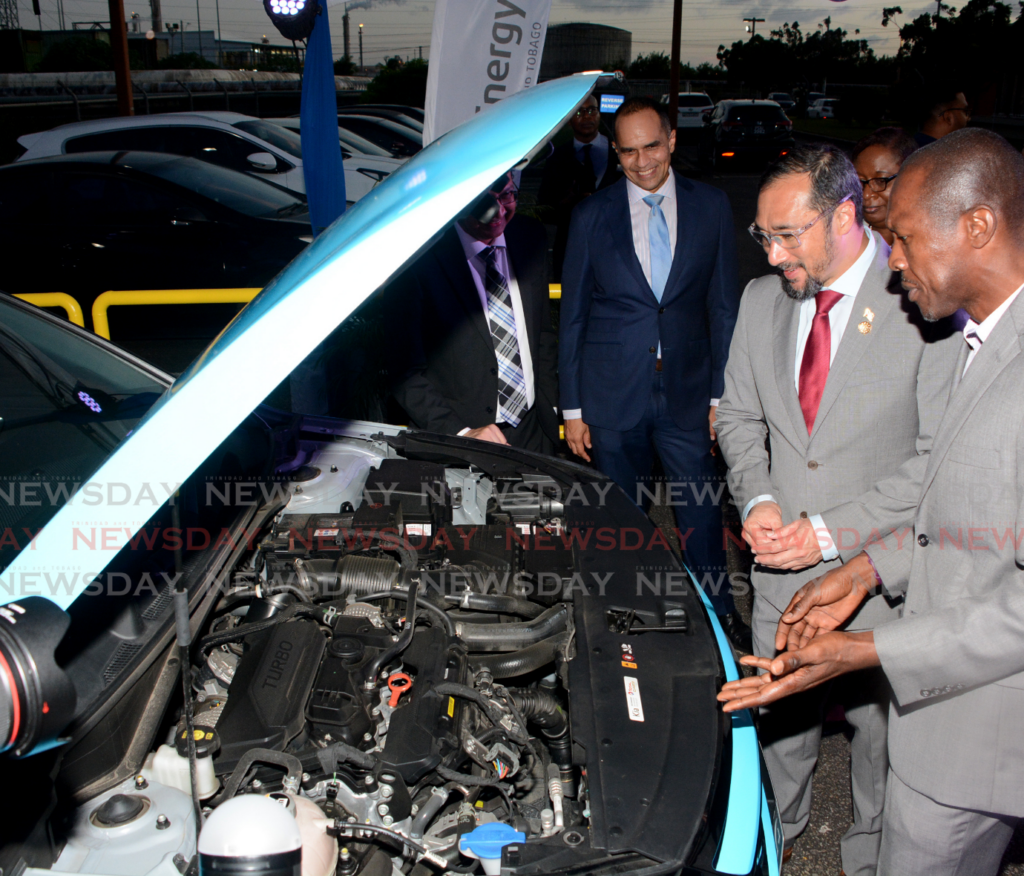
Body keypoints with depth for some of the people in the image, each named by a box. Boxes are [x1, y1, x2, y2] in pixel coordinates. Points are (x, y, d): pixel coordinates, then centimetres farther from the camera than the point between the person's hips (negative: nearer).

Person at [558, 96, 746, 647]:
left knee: (701, 512, 9)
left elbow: (724, 307, 5)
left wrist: (722, 394, 1)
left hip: (687, 393, 1)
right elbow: (572, 317, 2)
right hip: (613, 397, 0)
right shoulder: (591, 216, 0)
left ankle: (717, 609, 31)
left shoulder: (711, 208, 2)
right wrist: (571, 408, 0)